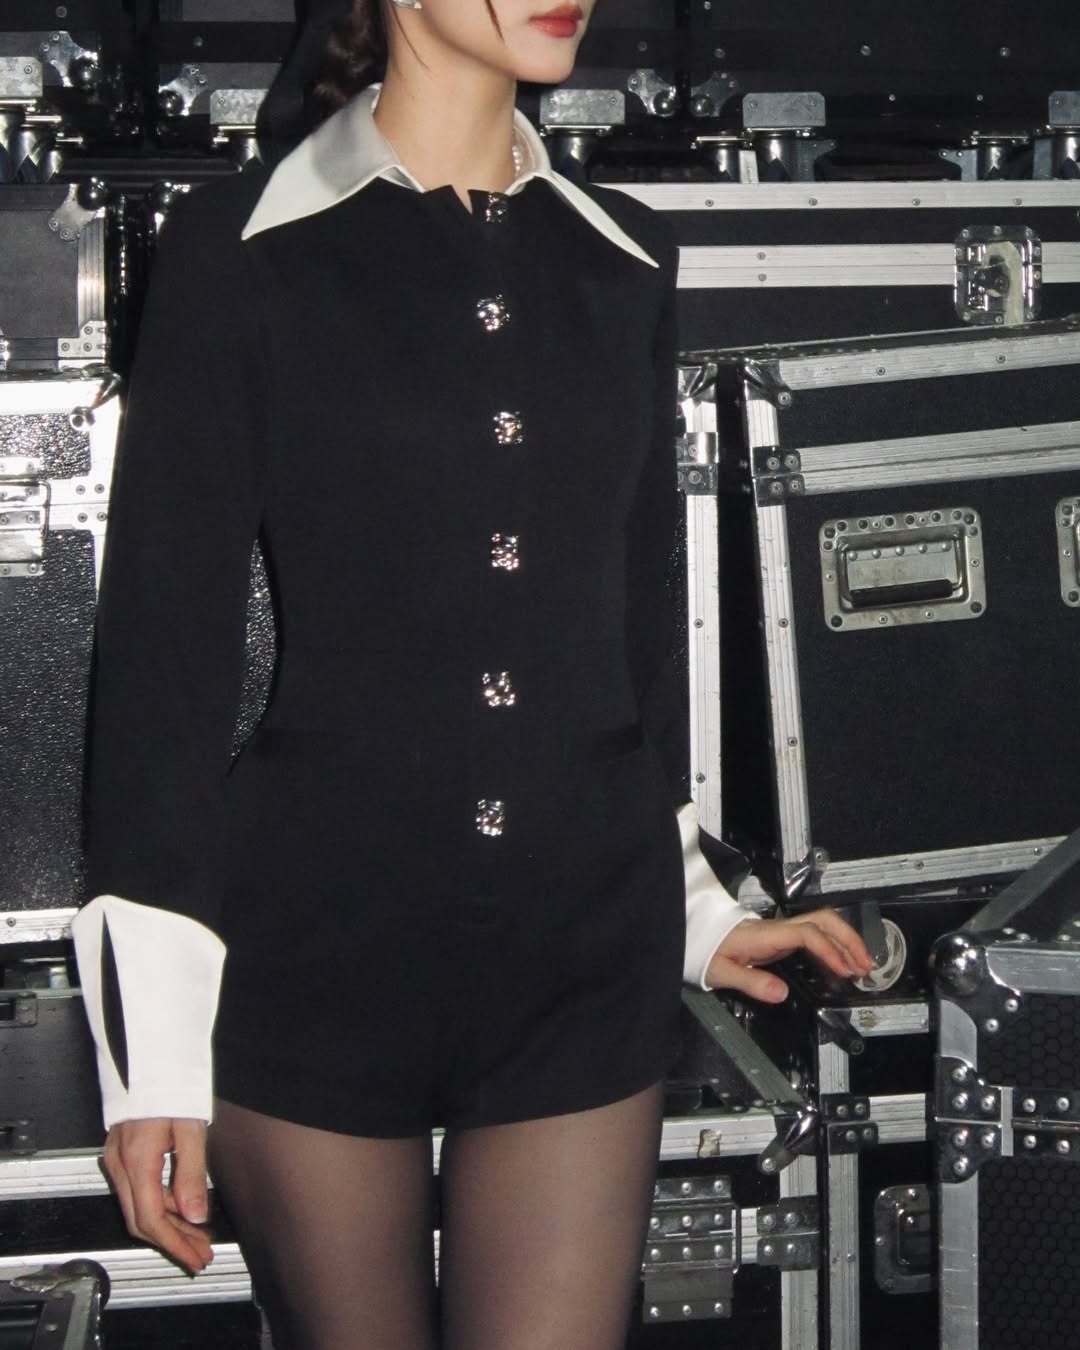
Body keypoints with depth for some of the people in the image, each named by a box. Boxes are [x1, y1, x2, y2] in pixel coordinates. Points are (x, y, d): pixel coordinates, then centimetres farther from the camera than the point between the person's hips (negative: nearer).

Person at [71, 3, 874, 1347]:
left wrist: (693, 910, 22)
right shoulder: (240, 252, -3)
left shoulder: (623, 259, 9)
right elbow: (164, 637, -5)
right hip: (320, 946, -3)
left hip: (583, 959, 3)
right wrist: (153, 1049, -8)